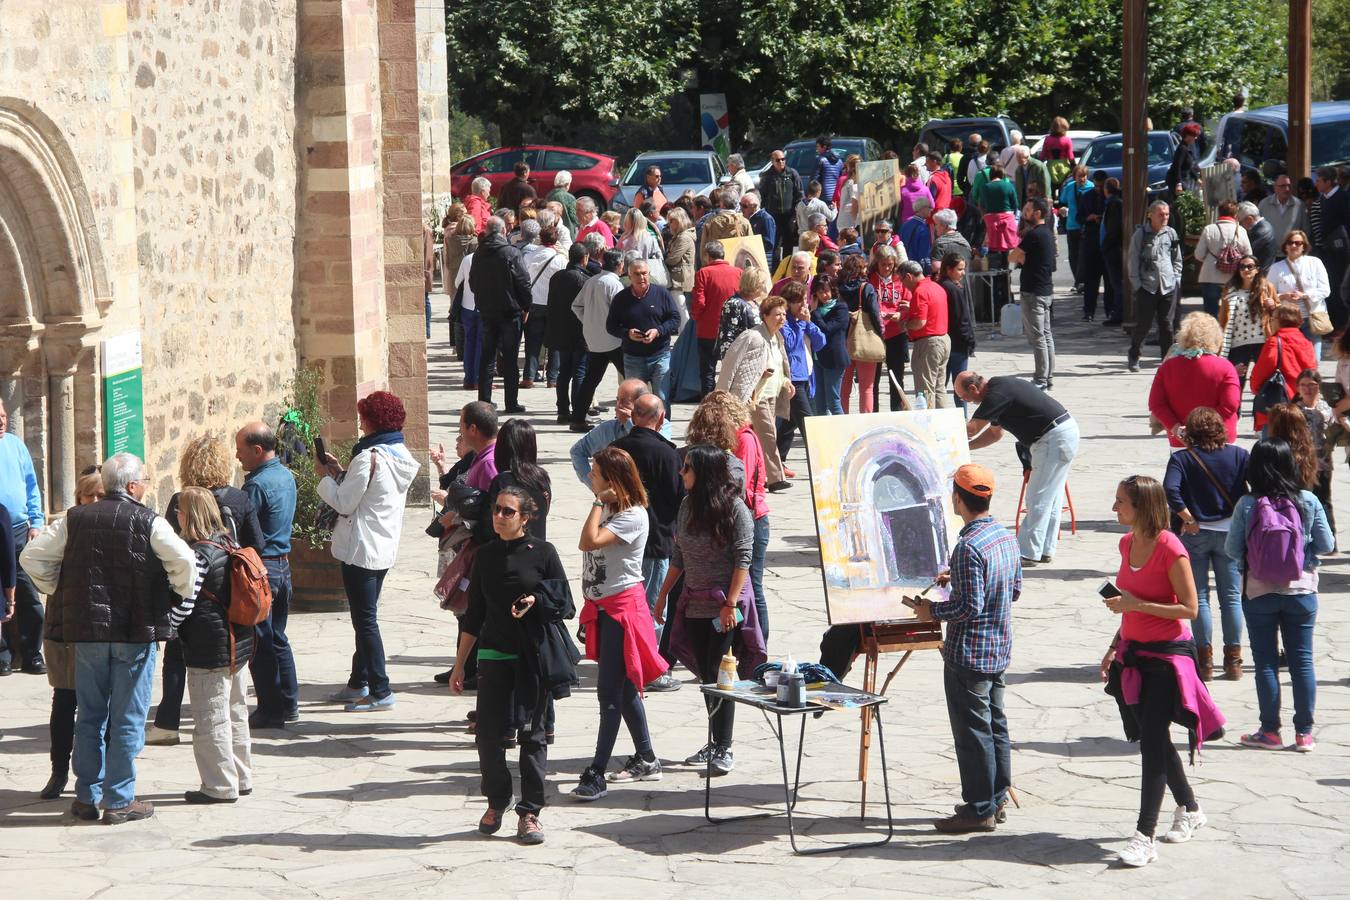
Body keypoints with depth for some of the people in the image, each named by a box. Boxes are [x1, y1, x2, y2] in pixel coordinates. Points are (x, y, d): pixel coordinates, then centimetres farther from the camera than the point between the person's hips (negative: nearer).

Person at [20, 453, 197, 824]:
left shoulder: (75, 519, 4)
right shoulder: (148, 522, -7)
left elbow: (31, 557, 3)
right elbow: (183, 559, -18)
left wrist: (57, 590, 14)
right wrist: (183, 594, 0)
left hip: (87, 629, 4)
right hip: (135, 631, -4)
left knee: (89, 716, 13)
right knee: (128, 719, 3)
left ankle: (87, 797, 17)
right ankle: (119, 800, 4)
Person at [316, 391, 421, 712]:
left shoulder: (369, 458, -21)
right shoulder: (401, 455, 7)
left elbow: (345, 503, -17)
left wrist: (325, 477, -3)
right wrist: (340, 472, 11)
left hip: (361, 549, -9)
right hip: (386, 548, 9)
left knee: (365, 619, -3)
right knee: (366, 616, 19)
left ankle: (380, 691, -2)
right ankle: (359, 683, 29)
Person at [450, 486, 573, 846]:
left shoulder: (542, 553, -1)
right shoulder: (485, 556, 9)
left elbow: (565, 606, 1)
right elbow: (473, 616, 14)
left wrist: (536, 603, -18)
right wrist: (459, 665, 13)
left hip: (534, 655, -3)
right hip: (495, 655, 3)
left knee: (531, 733, -1)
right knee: (487, 734, -2)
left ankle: (530, 812, 5)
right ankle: (496, 801, 18)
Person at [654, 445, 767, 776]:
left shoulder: (734, 508, -11)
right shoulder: (688, 505, 8)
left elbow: (742, 559, -13)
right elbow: (678, 557, 16)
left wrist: (731, 604, -19)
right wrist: (662, 596, 16)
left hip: (725, 604, -6)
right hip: (694, 605, 6)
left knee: (720, 675, -7)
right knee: (706, 675, 10)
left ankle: (724, 750, -2)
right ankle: (715, 743, 19)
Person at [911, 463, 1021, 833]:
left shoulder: (969, 547, -24)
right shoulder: (1006, 536, 4)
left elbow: (970, 607, -25)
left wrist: (932, 611, -9)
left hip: (969, 654, -9)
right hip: (1000, 650, 9)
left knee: (972, 731, 0)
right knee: (995, 723, 17)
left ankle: (979, 809, 6)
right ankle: (996, 799, 26)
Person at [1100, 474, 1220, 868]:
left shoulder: (1169, 548, -18)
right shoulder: (1128, 543, 6)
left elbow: (1189, 609, -17)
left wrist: (1136, 604, -22)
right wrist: (1114, 648, 14)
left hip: (1166, 656, -8)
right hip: (1133, 653, 8)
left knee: (1153, 741, -9)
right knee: (1151, 738, 15)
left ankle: (1144, 837, -8)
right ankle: (1190, 810, 34)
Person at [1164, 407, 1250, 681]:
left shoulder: (1181, 458, -7)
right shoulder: (1238, 455, -1)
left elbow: (1170, 490, -22)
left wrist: (1188, 519, -12)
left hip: (1195, 533, -2)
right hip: (1229, 533, 2)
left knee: (1198, 597, 6)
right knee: (1231, 596, 9)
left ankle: (1205, 660, 5)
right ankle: (1233, 661, 10)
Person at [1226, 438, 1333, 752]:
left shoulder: (1247, 505, -13)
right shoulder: (1308, 502, -9)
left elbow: (1232, 549, -7)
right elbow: (1326, 545, -2)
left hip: (1259, 593, -1)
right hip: (1301, 591, 1)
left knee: (1266, 661, 8)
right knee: (1302, 659, 9)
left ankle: (1270, 731, 11)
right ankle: (1304, 732, 11)